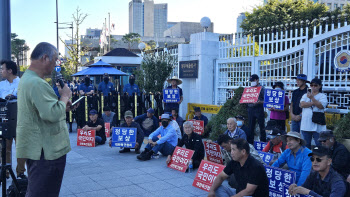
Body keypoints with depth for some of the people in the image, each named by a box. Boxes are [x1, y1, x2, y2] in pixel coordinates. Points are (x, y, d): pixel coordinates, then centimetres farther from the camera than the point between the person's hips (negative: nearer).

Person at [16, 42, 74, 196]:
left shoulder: (26, 78, 14)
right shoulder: (37, 83, -23)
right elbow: (52, 114, -31)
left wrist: (62, 107, 12)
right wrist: (65, 96, -15)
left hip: (35, 148, 11)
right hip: (46, 150, -11)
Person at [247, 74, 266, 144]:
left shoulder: (261, 88, -1)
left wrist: (260, 102, -25)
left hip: (259, 109, -5)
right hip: (250, 108, 5)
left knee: (261, 126, -1)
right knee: (251, 126, 9)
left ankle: (263, 142, 5)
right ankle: (250, 141, 16)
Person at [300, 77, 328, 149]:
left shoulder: (323, 96, 5)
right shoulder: (305, 95, 15)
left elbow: (321, 106, -14)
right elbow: (302, 104, -3)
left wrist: (312, 98, -22)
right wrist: (313, 103, -9)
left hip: (317, 125, -3)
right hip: (306, 124, 3)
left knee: (319, 144, -4)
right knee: (306, 144, 10)